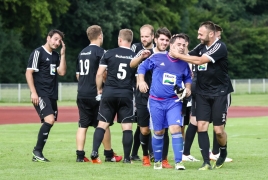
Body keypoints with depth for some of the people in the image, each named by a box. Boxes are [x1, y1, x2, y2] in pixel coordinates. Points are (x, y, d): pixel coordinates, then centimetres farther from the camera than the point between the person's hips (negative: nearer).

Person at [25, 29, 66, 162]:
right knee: (49, 120, -22)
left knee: (48, 124, 5)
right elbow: (28, 73, -8)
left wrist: (62, 54, 0)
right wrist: (33, 92, -16)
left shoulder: (56, 56, 17)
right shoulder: (38, 53, -5)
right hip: (40, 95, -8)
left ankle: (37, 155, 11)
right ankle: (37, 150, -12)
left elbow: (62, 72, 4)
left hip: (52, 95, 8)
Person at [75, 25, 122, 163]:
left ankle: (80, 155, 0)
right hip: (95, 94, -6)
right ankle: (108, 154, 13)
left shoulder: (82, 53, 13)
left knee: (83, 125, 5)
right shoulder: (99, 51, -9)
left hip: (81, 94, 6)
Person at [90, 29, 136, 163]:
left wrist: (99, 89, 11)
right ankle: (127, 158, 2)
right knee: (127, 126, 3)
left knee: (102, 124, 6)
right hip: (126, 94, 0)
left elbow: (99, 73, -2)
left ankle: (94, 151, -8)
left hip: (109, 92, 0)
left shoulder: (109, 54, -1)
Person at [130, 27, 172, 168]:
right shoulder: (146, 53, -1)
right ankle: (146, 156, 24)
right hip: (144, 97, 0)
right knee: (144, 130, 4)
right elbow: (132, 64, -17)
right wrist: (141, 57, -37)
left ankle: (164, 160, 0)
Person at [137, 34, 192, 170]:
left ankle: (178, 162, -13)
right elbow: (142, 67, 7)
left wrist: (188, 88, 3)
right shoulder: (157, 58, -4)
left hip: (174, 101, 0)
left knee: (175, 128, -17)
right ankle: (158, 161, 28)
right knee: (158, 132, 9)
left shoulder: (184, 65, 3)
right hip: (156, 101, 0)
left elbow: (188, 78, 21)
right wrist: (141, 81, -5)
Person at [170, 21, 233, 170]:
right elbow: (188, 57, 3)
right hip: (202, 93, 5)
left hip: (220, 93, -5)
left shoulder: (220, 47, -15)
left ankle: (223, 153, 26)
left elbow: (200, 60, -23)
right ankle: (206, 162, -4)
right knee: (201, 126, -7)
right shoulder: (201, 47, 7)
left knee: (218, 130, -4)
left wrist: (177, 55, -20)